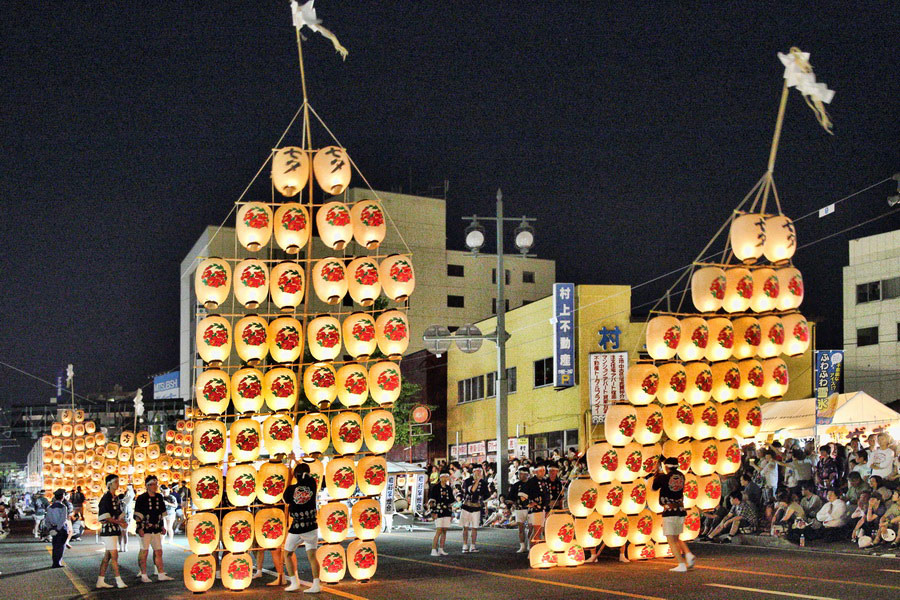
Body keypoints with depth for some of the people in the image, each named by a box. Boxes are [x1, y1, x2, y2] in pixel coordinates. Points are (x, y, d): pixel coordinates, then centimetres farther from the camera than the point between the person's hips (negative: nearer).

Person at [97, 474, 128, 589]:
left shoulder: (116, 498, 16)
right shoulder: (106, 498, -12)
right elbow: (104, 517, -17)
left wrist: (123, 522, 3)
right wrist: (118, 522, -20)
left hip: (115, 530, 9)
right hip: (108, 530, -9)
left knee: (107, 556, 10)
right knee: (114, 555, -9)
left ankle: (100, 581, 14)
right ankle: (119, 581, -7)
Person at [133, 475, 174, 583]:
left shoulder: (159, 497, 12)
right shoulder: (141, 498, -6)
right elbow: (137, 515, -8)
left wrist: (162, 526, 17)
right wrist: (139, 528, -15)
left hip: (156, 529, 6)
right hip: (145, 529, -6)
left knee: (158, 551, 7)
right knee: (144, 551, -2)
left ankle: (161, 574, 12)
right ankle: (144, 575, 3)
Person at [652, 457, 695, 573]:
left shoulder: (663, 477, -8)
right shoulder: (680, 476, 7)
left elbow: (654, 487, 10)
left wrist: (657, 473, 22)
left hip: (669, 511, -6)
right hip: (681, 511, 6)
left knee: (671, 540, -1)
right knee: (676, 538, 21)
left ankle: (682, 564, -11)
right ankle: (688, 554, -1)